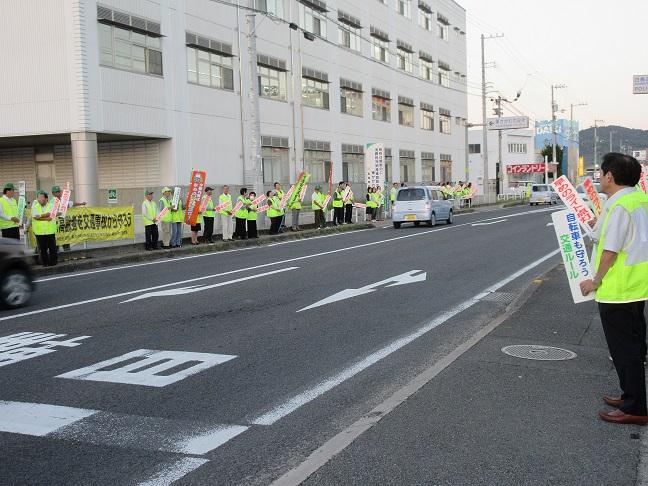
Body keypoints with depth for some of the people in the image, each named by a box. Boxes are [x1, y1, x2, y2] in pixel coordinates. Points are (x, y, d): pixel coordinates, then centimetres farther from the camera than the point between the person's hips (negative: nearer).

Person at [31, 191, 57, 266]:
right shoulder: (35, 205, 3)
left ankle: (53, 263, 14)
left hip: (50, 231, 0)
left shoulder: (51, 205, 1)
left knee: (53, 248, 3)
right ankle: (45, 263, 15)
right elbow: (35, 216, -10)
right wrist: (46, 218, -14)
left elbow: (50, 216, -14)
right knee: (42, 249, 5)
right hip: (39, 231, 0)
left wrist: (40, 216, -15)